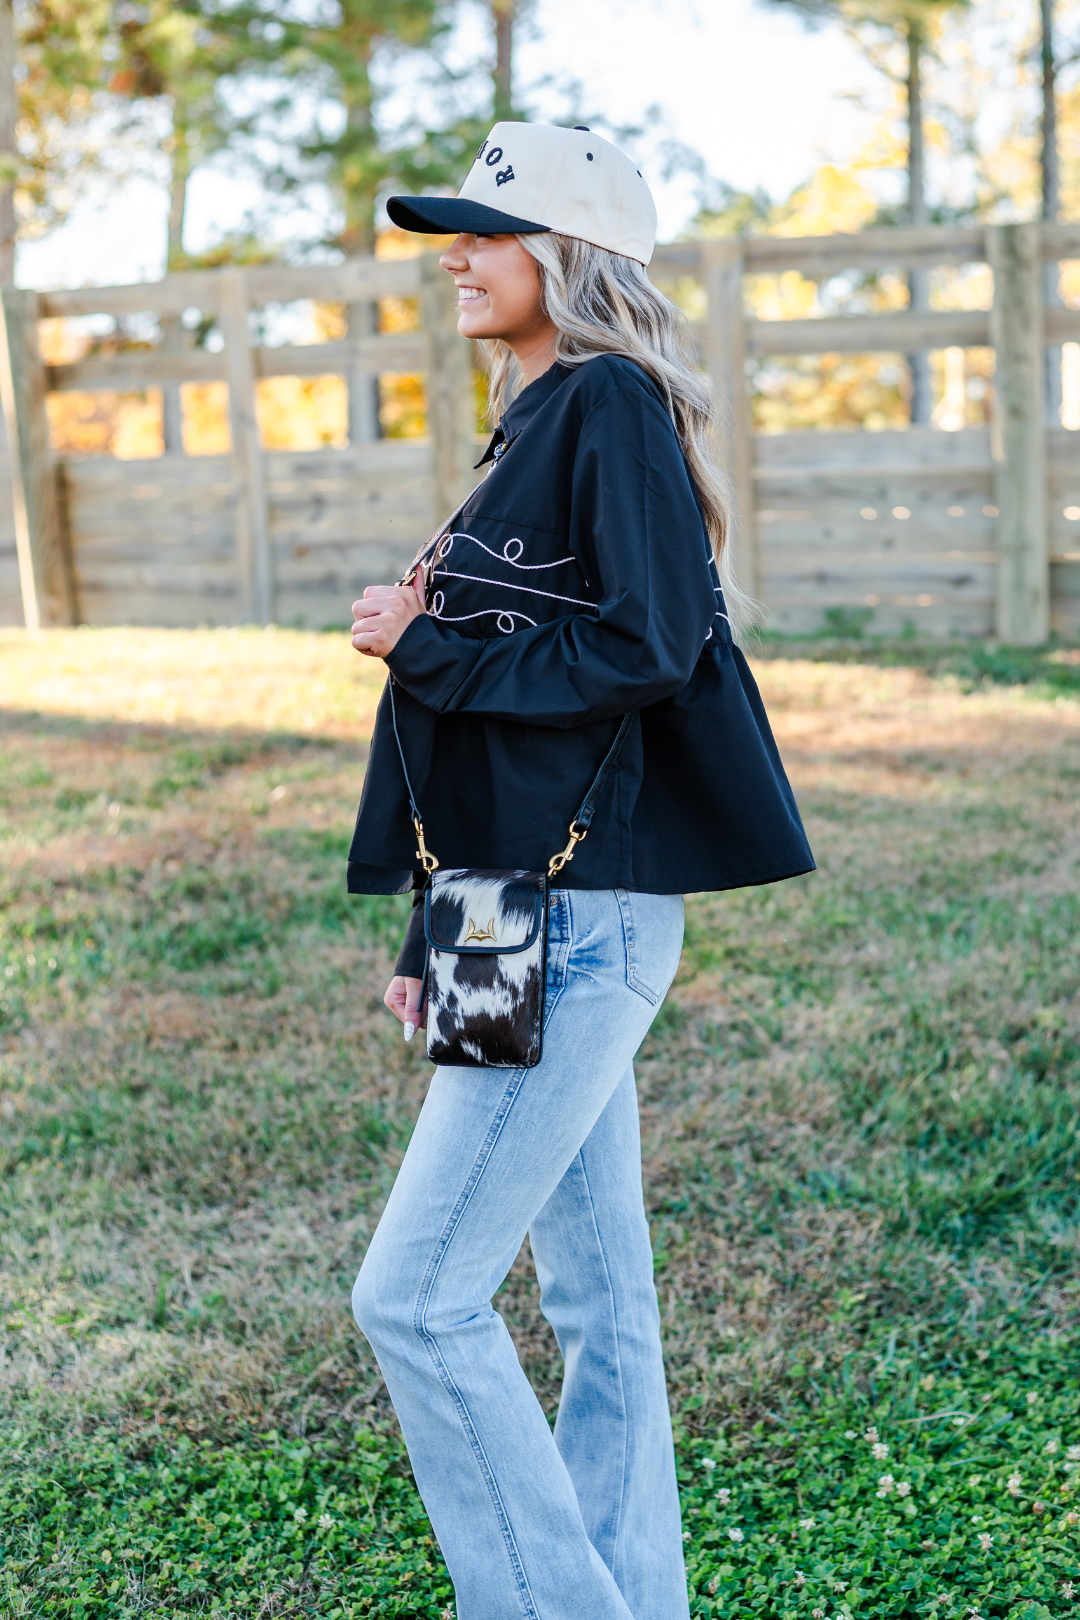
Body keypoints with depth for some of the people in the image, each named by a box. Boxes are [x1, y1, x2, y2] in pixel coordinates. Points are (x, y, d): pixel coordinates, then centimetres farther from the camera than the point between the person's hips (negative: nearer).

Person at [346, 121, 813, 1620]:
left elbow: (649, 647, -21)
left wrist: (428, 645, -11)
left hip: (586, 924, -10)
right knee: (598, 1307, 15)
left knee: (417, 1296, -7)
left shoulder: (614, 404, -9)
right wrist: (431, 938, 17)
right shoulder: (540, 423, 18)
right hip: (536, 920, 10)